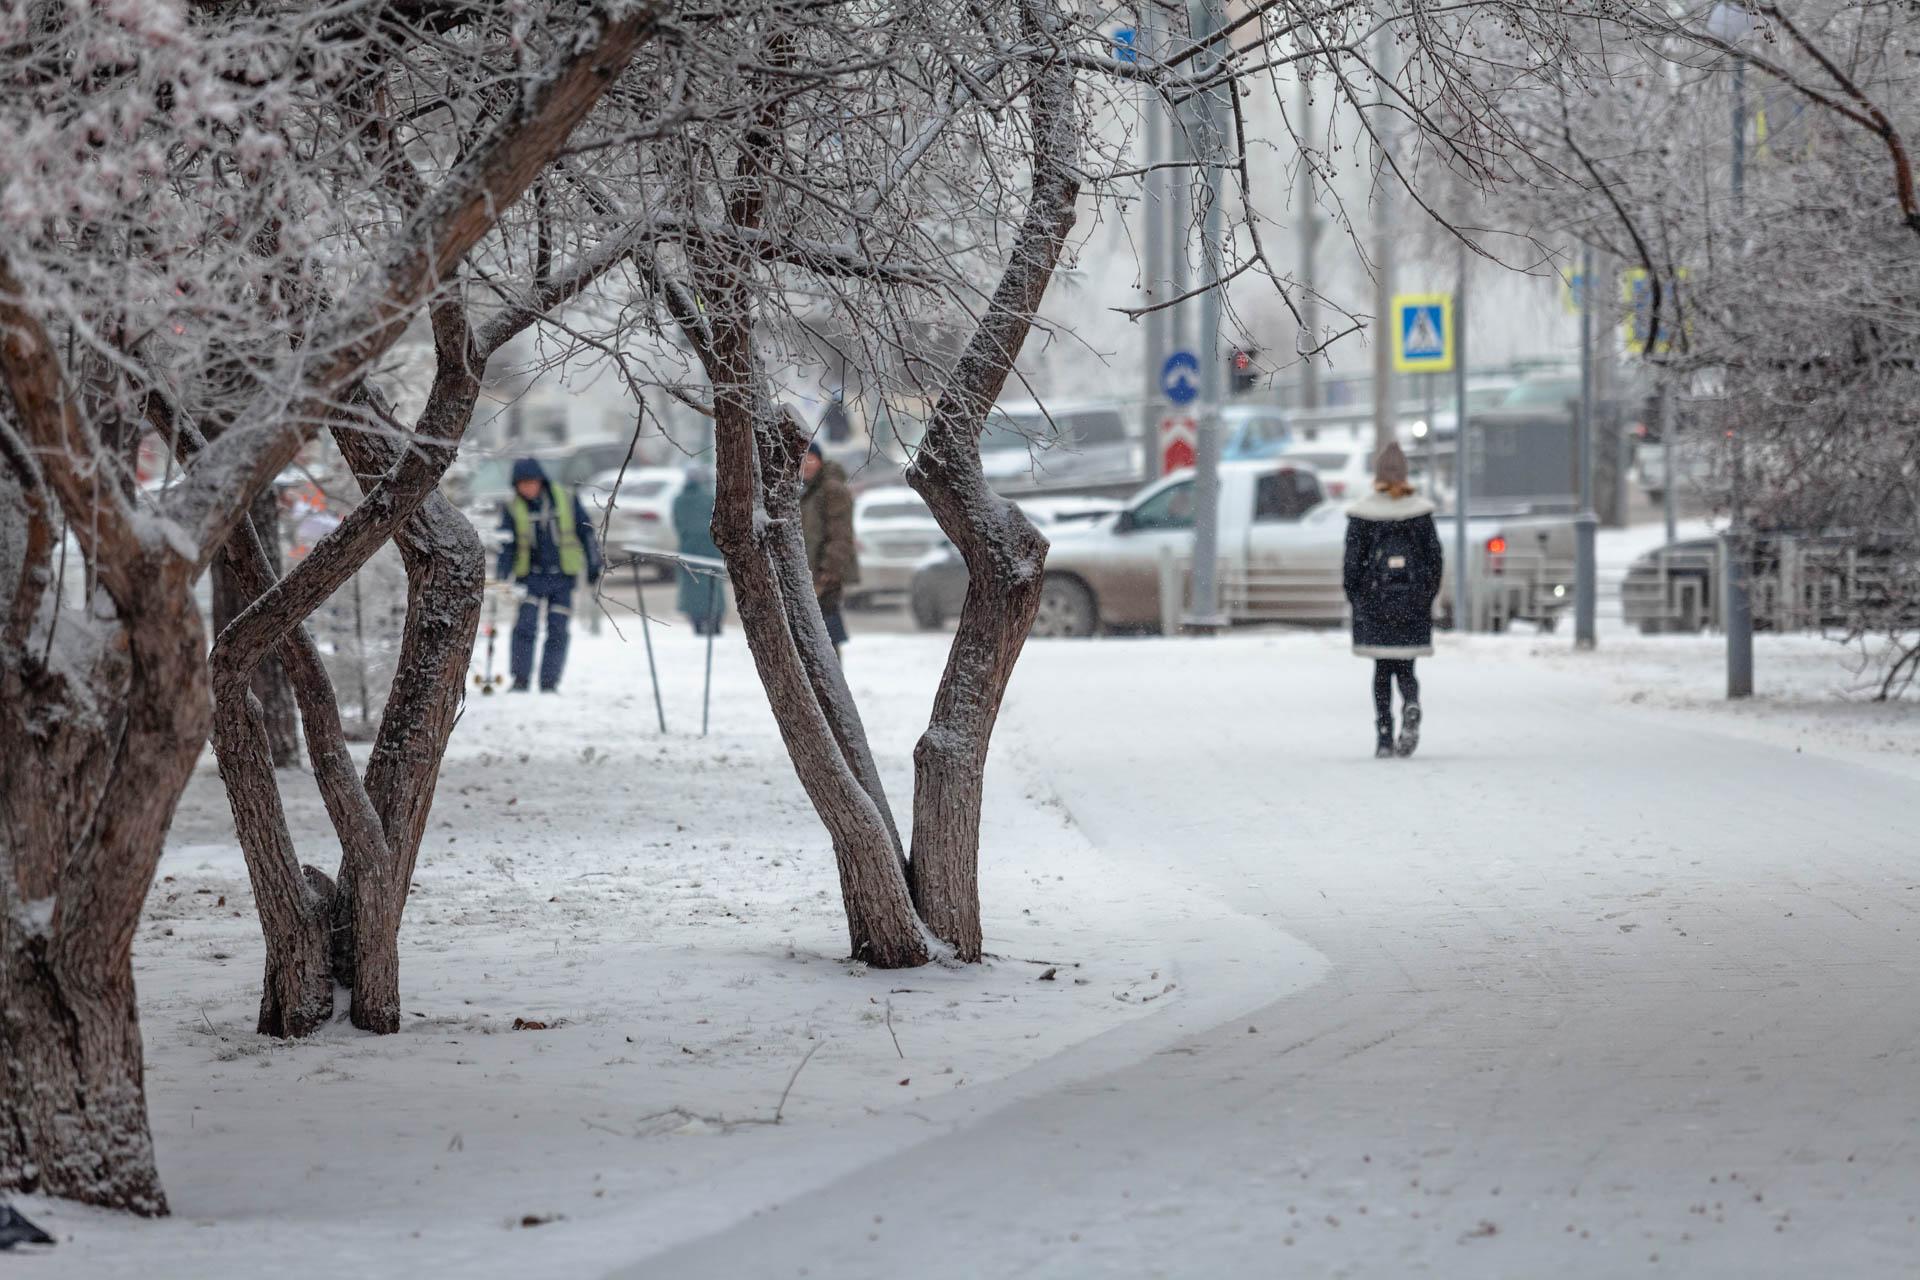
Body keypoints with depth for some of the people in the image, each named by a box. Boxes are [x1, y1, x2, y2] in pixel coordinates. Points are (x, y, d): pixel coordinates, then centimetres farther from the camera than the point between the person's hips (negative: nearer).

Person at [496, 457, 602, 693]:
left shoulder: (566, 500, -2)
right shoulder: (512, 509, -2)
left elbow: (586, 532, 6)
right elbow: (506, 545, -3)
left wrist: (593, 566, 7)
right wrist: (504, 577, -16)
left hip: (563, 576, 0)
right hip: (531, 576, 0)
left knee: (557, 632, 1)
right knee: (524, 627, -11)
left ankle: (549, 682, 8)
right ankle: (520, 679, -4)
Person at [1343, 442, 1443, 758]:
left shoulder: (1362, 513, -4)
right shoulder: (1421, 510, 1)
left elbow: (1353, 560, -3)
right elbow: (1434, 555, 3)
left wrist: (1354, 598, 5)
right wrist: (1429, 595, 11)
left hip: (1375, 600, -1)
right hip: (1413, 600, 1)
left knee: (1382, 669, 8)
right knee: (1405, 667, 9)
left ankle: (1384, 736, 1)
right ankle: (1411, 707, -23)